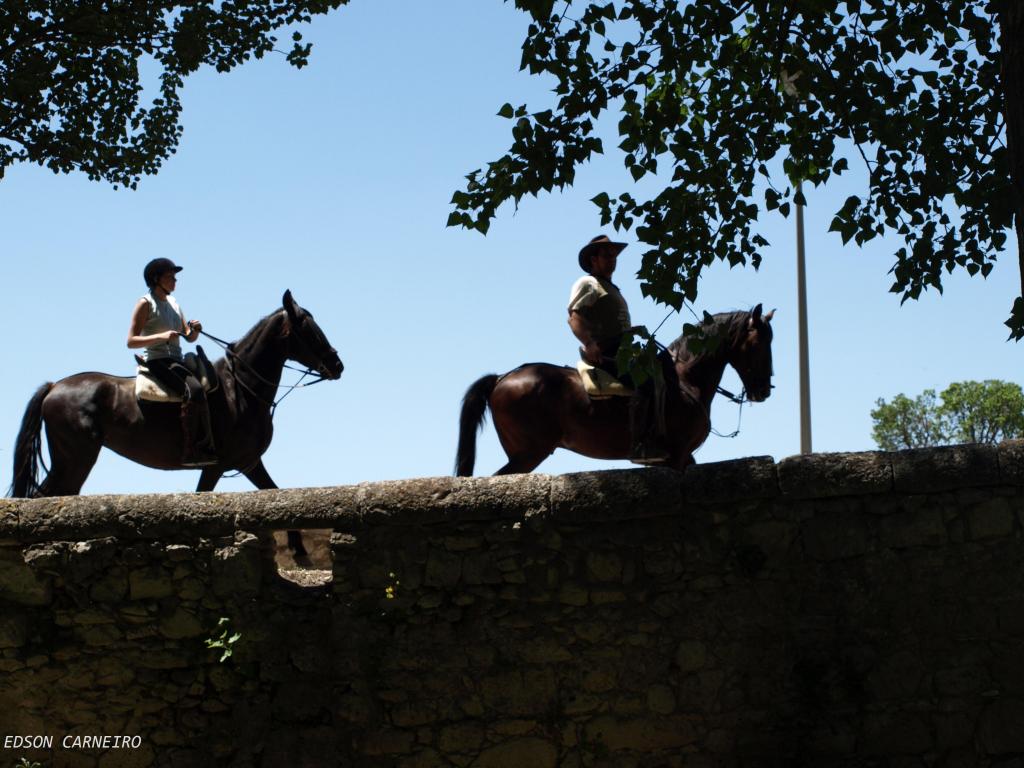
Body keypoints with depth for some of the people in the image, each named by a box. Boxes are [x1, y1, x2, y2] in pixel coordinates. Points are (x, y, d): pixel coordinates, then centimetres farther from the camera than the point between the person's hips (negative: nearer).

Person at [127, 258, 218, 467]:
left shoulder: (173, 303, 20)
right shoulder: (146, 304, -2)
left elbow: (189, 337, 22)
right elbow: (131, 341, -9)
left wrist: (195, 329, -2)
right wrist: (161, 336, -22)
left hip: (176, 361, 8)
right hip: (157, 362, -8)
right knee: (193, 390, -31)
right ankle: (192, 452, -32)